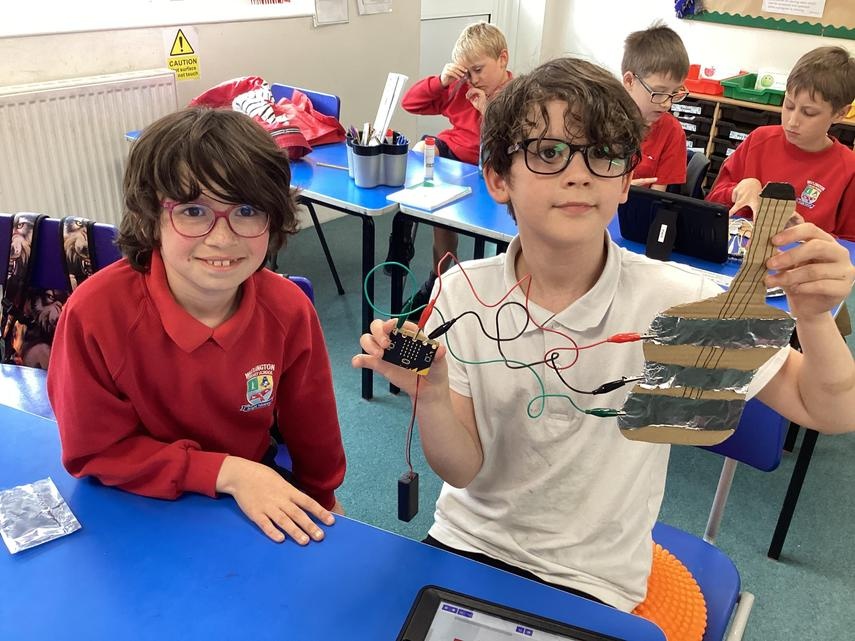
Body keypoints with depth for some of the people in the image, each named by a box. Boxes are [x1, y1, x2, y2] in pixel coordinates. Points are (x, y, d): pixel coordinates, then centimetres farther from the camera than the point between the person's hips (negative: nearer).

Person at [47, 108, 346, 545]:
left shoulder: (289, 311, -15)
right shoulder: (95, 313, -24)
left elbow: (313, 438, 0)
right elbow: (95, 454, -14)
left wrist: (319, 510, 11)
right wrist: (227, 472, -23)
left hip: (264, 506, 2)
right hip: (140, 511, -1)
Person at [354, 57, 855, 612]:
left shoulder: (676, 302, -18)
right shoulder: (461, 294, -12)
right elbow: (463, 470, -11)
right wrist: (429, 398, -31)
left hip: (591, 582, -1)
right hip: (465, 542, 2)